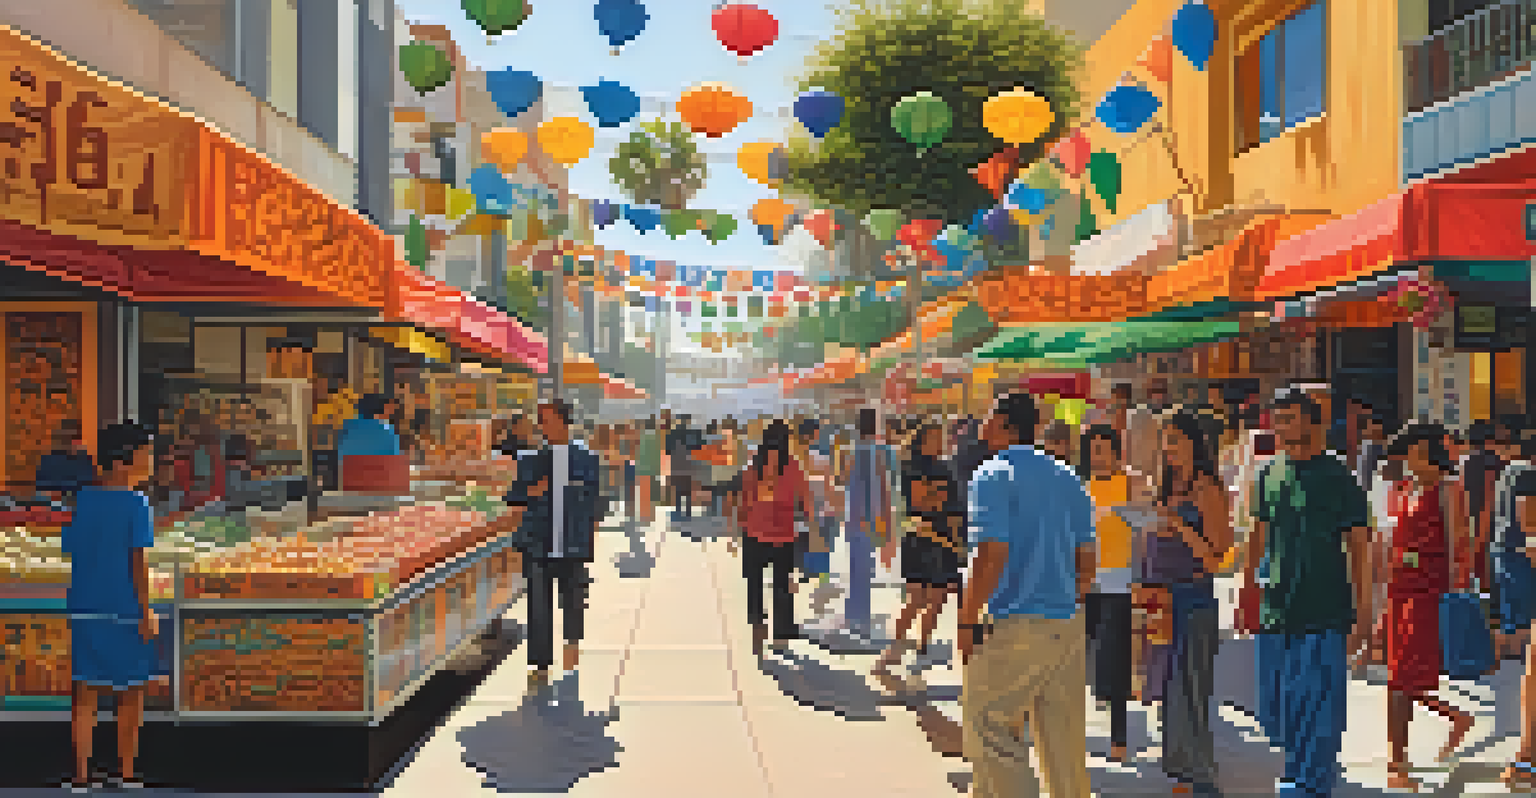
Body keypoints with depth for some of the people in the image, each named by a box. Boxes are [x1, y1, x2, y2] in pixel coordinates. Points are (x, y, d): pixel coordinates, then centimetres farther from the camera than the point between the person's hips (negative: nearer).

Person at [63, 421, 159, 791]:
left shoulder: (82, 501, 6)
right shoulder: (134, 504, -10)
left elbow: (72, 551, 10)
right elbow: (137, 561, -13)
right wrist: (146, 613, -10)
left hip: (83, 608, 4)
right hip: (123, 611, -4)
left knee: (85, 695, 6)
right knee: (130, 695, 8)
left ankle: (81, 775, 6)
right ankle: (126, 774, 14)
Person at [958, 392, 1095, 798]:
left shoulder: (993, 476, -8)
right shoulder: (1068, 479, 13)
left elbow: (992, 556, -17)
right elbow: (1086, 563, 15)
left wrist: (967, 620, -10)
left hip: (1016, 626, -7)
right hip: (1067, 626, 7)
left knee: (984, 720, 3)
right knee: (1065, 739, 13)